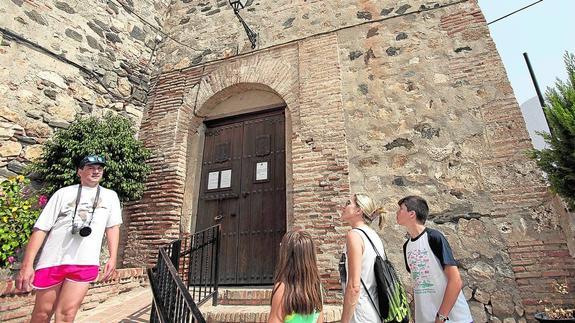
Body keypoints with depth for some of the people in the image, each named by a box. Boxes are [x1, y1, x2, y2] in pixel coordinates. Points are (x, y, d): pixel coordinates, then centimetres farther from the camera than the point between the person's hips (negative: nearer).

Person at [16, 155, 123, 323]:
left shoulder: (110, 196, 8)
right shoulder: (64, 193, 4)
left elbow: (113, 227, 8)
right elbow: (40, 228, 2)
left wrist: (113, 258, 0)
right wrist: (27, 265, -5)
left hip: (85, 263, 0)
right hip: (53, 260, 0)